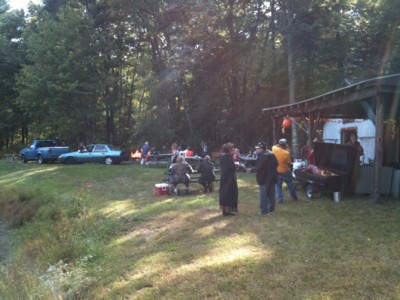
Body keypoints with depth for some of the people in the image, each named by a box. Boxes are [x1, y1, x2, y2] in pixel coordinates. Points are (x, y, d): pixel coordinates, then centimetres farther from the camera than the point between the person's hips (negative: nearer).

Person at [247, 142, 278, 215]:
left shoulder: (262, 156, -20)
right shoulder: (272, 154, 8)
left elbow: (258, 167, -22)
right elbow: (276, 164, 15)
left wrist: (251, 170, -7)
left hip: (264, 179, -8)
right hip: (272, 178, 8)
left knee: (263, 195, -1)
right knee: (271, 194, 15)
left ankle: (264, 210, 0)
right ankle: (271, 208, 23)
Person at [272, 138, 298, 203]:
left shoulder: (274, 149, -11)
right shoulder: (287, 153, -19)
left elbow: (274, 146, 16)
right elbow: (289, 164, -10)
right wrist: (289, 167, 9)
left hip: (276, 171, 2)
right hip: (285, 171, -2)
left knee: (277, 186, 12)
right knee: (290, 185, 17)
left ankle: (280, 199, 6)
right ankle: (294, 197, 31)